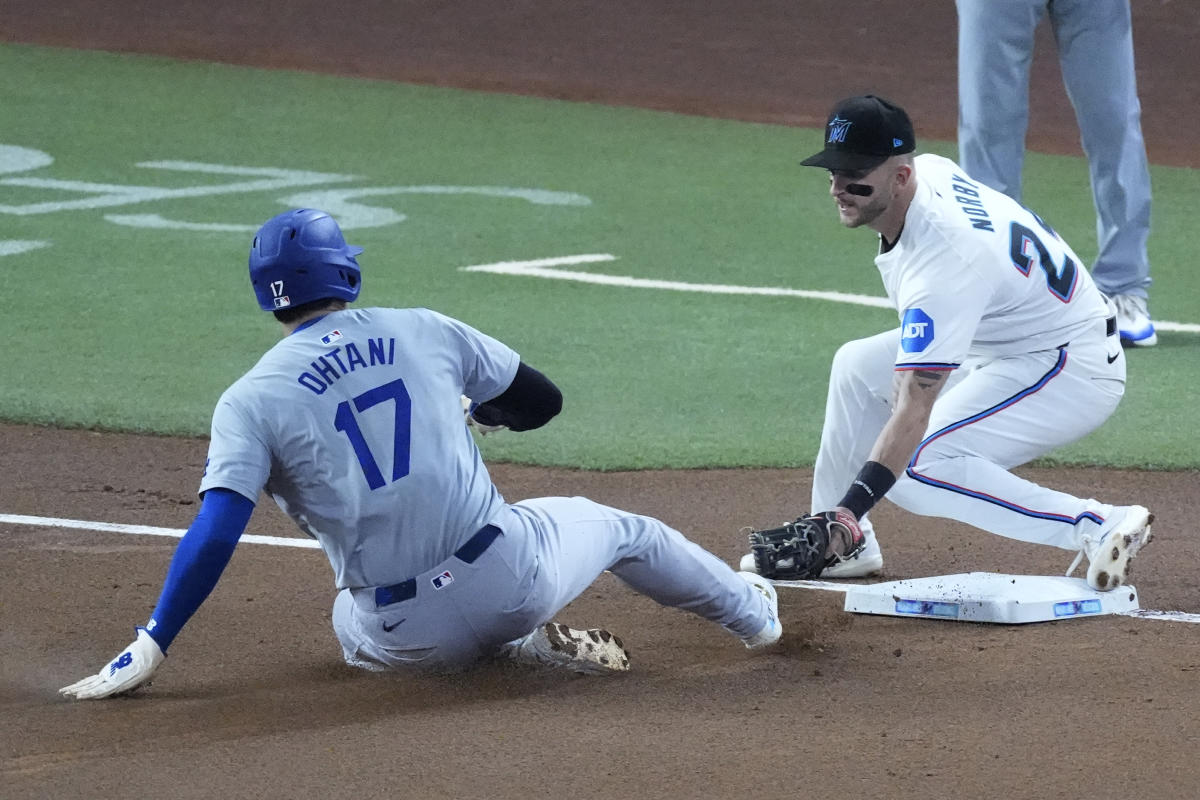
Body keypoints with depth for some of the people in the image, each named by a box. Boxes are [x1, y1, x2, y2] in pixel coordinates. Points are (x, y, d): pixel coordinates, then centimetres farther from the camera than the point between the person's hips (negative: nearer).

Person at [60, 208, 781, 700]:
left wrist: (150, 649, -14)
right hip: (512, 577, 1)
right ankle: (753, 614, 54)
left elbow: (215, 532, -16)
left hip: (410, 638, -1)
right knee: (615, 526, 32)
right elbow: (541, 401, 15)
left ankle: (524, 648, 13)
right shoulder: (425, 331, 3)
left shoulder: (251, 401, -5)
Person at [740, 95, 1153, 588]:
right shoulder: (928, 170, -8)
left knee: (913, 469, -22)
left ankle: (1098, 528, -25)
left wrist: (849, 511, -43)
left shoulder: (940, 261, -34)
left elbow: (913, 411, -38)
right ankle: (842, 548, 19)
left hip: (1073, 370, -11)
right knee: (858, 366, 13)